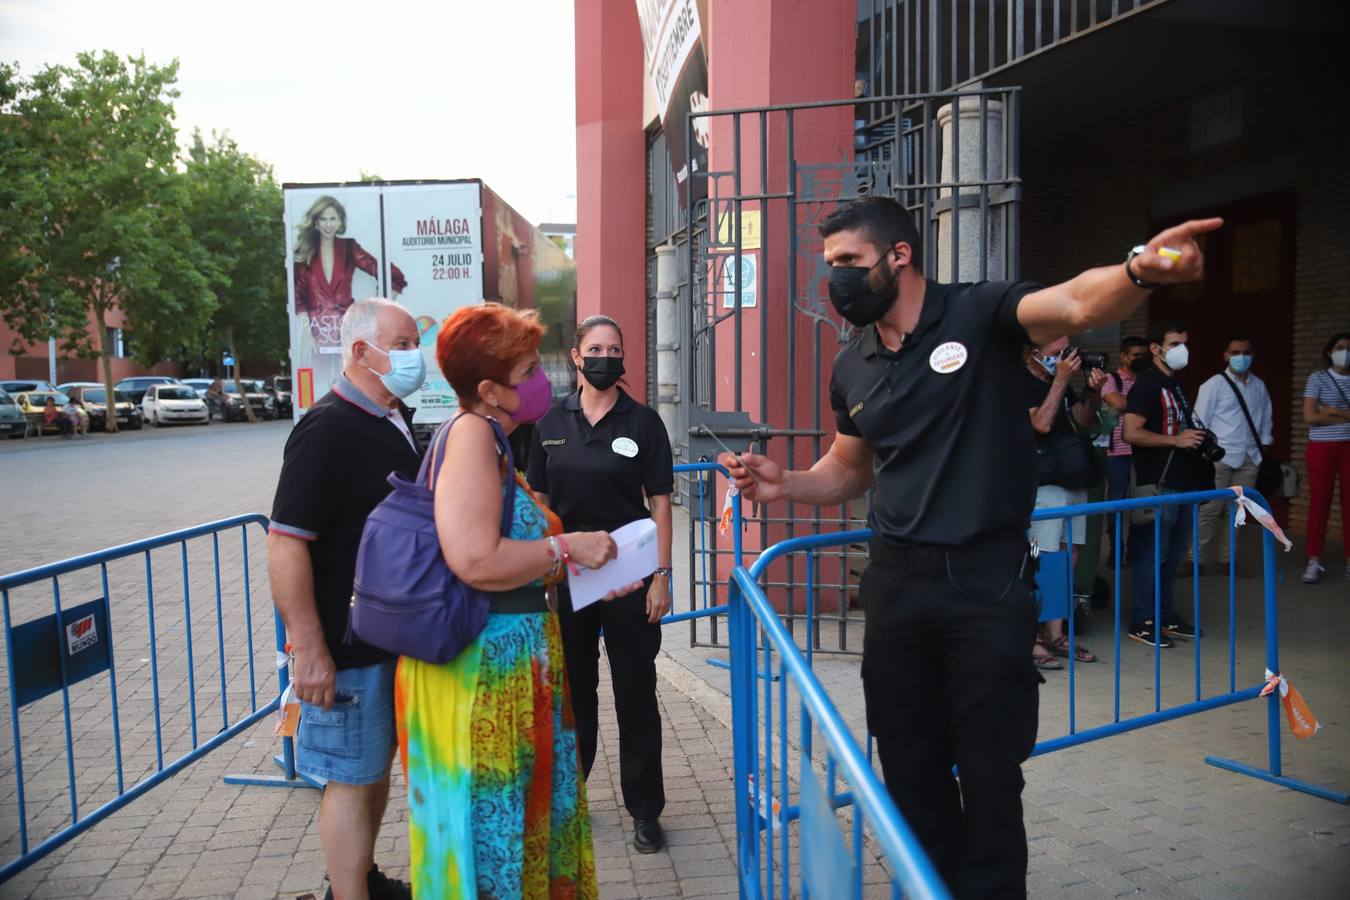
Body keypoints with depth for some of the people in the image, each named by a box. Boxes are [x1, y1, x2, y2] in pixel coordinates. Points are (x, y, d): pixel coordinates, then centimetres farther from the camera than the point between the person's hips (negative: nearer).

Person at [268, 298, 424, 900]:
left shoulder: (397, 420, 9)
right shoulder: (327, 430, -19)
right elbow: (285, 543, -24)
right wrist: (309, 650, -25)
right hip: (346, 647, -9)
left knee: (378, 762, 20)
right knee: (350, 779, 3)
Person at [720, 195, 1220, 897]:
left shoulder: (980, 314, -8)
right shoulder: (852, 367, 9)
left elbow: (1078, 303, -27)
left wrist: (1138, 271, -48)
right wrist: (785, 484, 1)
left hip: (986, 581, -5)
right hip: (896, 582, 5)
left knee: (989, 772, 7)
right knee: (909, 767, 15)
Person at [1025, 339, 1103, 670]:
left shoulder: (1059, 381, 16)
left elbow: (1085, 420, 17)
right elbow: (1041, 423, -19)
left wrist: (1093, 393, -1)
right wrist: (1061, 380, -17)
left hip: (1074, 482, 8)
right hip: (1044, 485, -8)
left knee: (1068, 559, 9)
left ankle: (1055, 634, 17)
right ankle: (1031, 641, -5)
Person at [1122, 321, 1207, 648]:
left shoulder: (1175, 384, 17)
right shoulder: (1147, 385, -12)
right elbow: (1132, 433, -22)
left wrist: (1197, 437, 12)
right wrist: (1176, 440, -20)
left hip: (1181, 482, 10)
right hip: (1158, 485, -9)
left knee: (1174, 553, 15)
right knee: (1152, 553, -4)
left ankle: (1164, 614, 26)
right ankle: (1142, 621, 4)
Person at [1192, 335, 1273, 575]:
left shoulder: (1259, 386, 11)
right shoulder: (1214, 384, -4)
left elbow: (1266, 419, 15)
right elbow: (1200, 421, -5)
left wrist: (1265, 446, 9)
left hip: (1249, 458, 5)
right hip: (1220, 457, -5)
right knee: (1210, 510, -5)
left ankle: (1227, 558, 18)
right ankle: (1196, 559, 2)